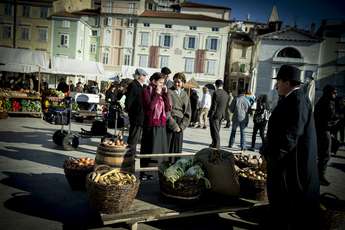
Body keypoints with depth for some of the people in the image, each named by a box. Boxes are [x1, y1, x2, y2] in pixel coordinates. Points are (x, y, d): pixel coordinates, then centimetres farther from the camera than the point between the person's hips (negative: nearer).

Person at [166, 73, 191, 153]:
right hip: (169, 124, -4)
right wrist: (174, 125, -12)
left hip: (180, 126, 4)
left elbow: (188, 114, 10)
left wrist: (182, 126, -3)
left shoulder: (185, 96, 13)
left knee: (177, 149, 7)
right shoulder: (169, 92, -1)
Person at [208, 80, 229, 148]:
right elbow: (226, 105, 8)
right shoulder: (226, 94, 6)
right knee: (217, 130, 19)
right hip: (222, 114, 7)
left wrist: (210, 115, -12)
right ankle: (214, 144, 32)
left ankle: (217, 146, -1)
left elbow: (213, 106, -17)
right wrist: (223, 113, 15)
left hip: (215, 114, -7)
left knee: (215, 131, -1)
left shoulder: (216, 93, -15)